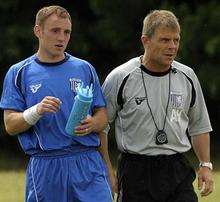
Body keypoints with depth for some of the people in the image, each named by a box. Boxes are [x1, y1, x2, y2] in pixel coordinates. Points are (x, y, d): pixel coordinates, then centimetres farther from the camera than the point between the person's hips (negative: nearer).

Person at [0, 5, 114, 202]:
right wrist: (36, 111, -18)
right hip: (44, 168, -1)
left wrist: (91, 124, -11)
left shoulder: (84, 69, 11)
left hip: (87, 163, 1)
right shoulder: (19, 73, 6)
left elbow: (103, 116, 12)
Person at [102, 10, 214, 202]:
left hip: (179, 170, 3)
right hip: (136, 170, -3)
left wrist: (206, 165, 11)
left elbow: (199, 126, 17)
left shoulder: (187, 77, 6)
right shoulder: (120, 78, -6)